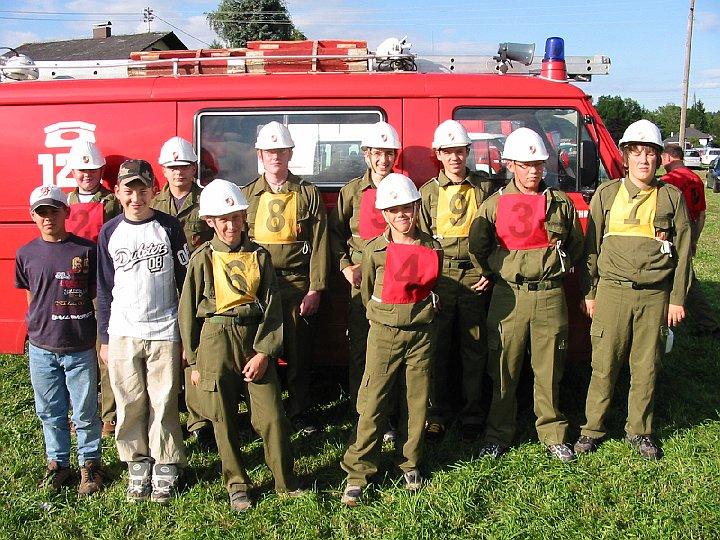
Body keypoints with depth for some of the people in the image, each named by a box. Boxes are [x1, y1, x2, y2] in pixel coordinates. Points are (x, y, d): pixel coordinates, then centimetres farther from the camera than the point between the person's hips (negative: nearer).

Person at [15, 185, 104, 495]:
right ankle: (57, 463, 31)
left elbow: (98, 297, 0)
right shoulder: (26, 254, 1)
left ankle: (90, 464, 25)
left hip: (81, 349, -2)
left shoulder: (86, 251, -6)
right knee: (50, 413, 15)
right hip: (41, 349, 3)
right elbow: (31, 297, 13)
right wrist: (37, 329, 11)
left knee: (85, 414, 8)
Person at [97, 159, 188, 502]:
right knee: (130, 403, 7)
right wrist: (104, 338, 8)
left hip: (164, 331, -2)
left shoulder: (169, 227, -2)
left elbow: (185, 281, 1)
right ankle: (138, 464, 22)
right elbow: (104, 289, 10)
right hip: (122, 333, 2)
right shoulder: (110, 232, 4)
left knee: (164, 402, 3)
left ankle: (166, 468, 17)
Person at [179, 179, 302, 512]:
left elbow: (272, 307, 2)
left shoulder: (259, 256, 3)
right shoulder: (203, 258, 0)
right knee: (224, 419, 7)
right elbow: (188, 310, 3)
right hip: (215, 339, 0)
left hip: (255, 338, 1)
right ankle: (236, 486, 24)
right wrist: (194, 361, 2)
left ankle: (287, 483, 15)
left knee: (272, 416, -1)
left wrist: (263, 352, -7)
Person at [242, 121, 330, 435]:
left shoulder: (308, 194, 4)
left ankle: (300, 411, 18)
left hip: (296, 282, -1)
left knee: (299, 351, 5)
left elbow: (319, 244, 0)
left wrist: (315, 289, -7)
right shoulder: (247, 195, 9)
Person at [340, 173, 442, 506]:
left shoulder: (432, 249, 1)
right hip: (384, 333, -2)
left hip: (422, 333, 2)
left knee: (416, 403, 10)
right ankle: (357, 473, 4)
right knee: (372, 404, -3)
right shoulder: (375, 251, -5)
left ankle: (410, 463, 26)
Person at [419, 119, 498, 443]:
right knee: (438, 347, 4)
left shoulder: (484, 188, 7)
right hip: (439, 275, 0)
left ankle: (472, 416, 16)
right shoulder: (429, 191, 7)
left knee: (474, 349, 5)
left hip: (474, 274, 0)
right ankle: (438, 414, 16)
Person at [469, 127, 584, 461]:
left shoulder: (561, 203, 6)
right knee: (503, 370, 5)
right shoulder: (494, 204, 2)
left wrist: (557, 269, 12)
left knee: (549, 371, 7)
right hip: (508, 296, -1)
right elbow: (477, 246, 11)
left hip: (550, 297, 1)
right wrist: (491, 275, 9)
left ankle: (552, 434, 21)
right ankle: (499, 435, 18)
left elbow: (577, 246, 17)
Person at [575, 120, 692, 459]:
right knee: (604, 365, 2)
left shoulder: (671, 197, 6)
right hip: (612, 291, 0)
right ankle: (592, 428, 16)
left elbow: (682, 250, 7)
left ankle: (639, 431, 22)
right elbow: (591, 246, 8)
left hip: (655, 295, 1)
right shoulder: (606, 194, 6)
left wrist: (677, 298, 3)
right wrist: (589, 292, 4)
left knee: (646, 368, 7)